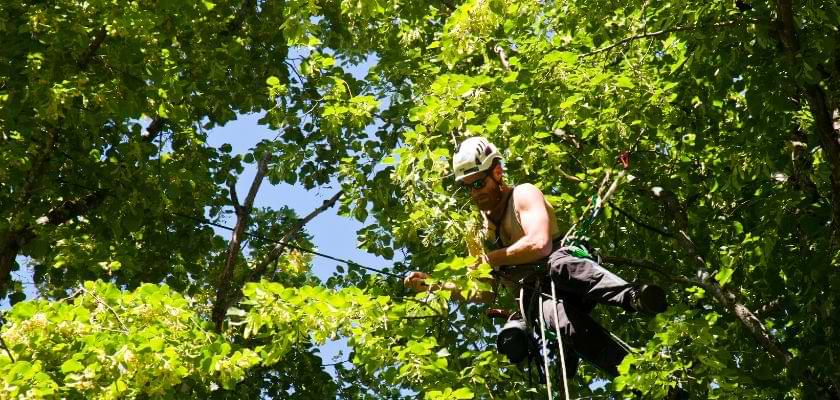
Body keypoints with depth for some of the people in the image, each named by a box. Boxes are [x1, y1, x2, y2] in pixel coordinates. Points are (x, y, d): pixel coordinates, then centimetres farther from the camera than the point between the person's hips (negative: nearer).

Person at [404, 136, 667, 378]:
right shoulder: (481, 228, 23)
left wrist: (491, 259, -8)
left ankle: (634, 298, -61)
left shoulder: (523, 195, 4)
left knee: (559, 265, -42)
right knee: (571, 325, -36)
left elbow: (540, 244, -17)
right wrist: (433, 286, 14)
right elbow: (484, 294, 23)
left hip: (562, 279, -3)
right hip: (533, 300, 3)